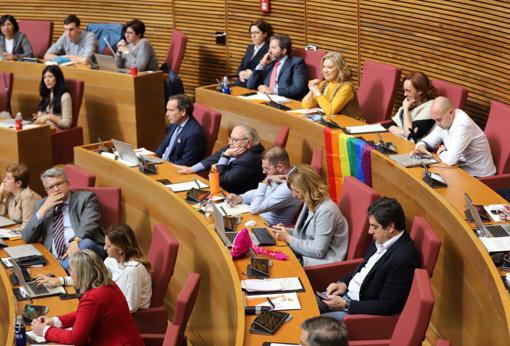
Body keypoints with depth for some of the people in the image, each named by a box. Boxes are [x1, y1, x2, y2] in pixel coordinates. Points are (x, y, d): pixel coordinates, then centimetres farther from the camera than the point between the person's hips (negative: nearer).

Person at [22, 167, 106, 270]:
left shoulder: (85, 198, 9)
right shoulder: (42, 204, 20)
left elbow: (89, 223, -10)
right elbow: (27, 238, 12)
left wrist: (76, 241, -32)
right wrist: (44, 208, 1)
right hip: (55, 260, 1)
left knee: (85, 244, -37)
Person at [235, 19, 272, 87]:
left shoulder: (269, 50, -7)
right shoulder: (250, 48, 19)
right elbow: (241, 67, 22)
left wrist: (253, 74, -17)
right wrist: (241, 73, 0)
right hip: (242, 83, 7)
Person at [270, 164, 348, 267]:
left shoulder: (326, 211, -23)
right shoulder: (310, 204, 6)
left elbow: (318, 251, -22)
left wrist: (288, 238, -17)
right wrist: (286, 231, 0)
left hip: (323, 261, -8)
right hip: (307, 253, 8)